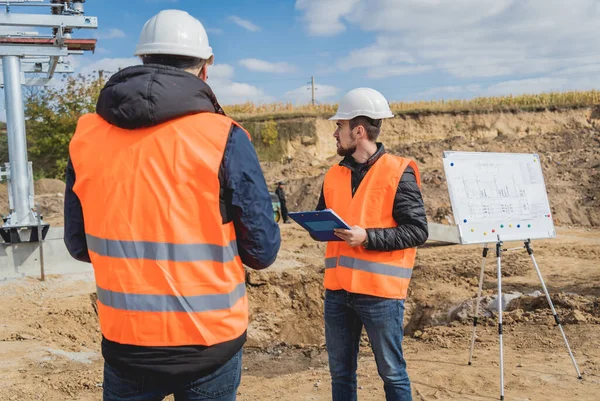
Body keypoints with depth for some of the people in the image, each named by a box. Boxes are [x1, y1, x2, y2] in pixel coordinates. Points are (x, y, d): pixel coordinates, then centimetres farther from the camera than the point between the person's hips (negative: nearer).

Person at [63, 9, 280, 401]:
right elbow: (262, 251, -9)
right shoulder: (224, 139, -14)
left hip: (125, 340, 2)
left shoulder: (86, 136, -3)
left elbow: (79, 245, 7)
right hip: (208, 341, -2)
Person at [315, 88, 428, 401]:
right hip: (337, 291, 6)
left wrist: (367, 237, -21)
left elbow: (417, 230, -12)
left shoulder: (398, 173, -8)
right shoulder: (335, 175, 11)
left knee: (392, 372, 8)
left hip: (381, 292, -6)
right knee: (340, 372, 16)